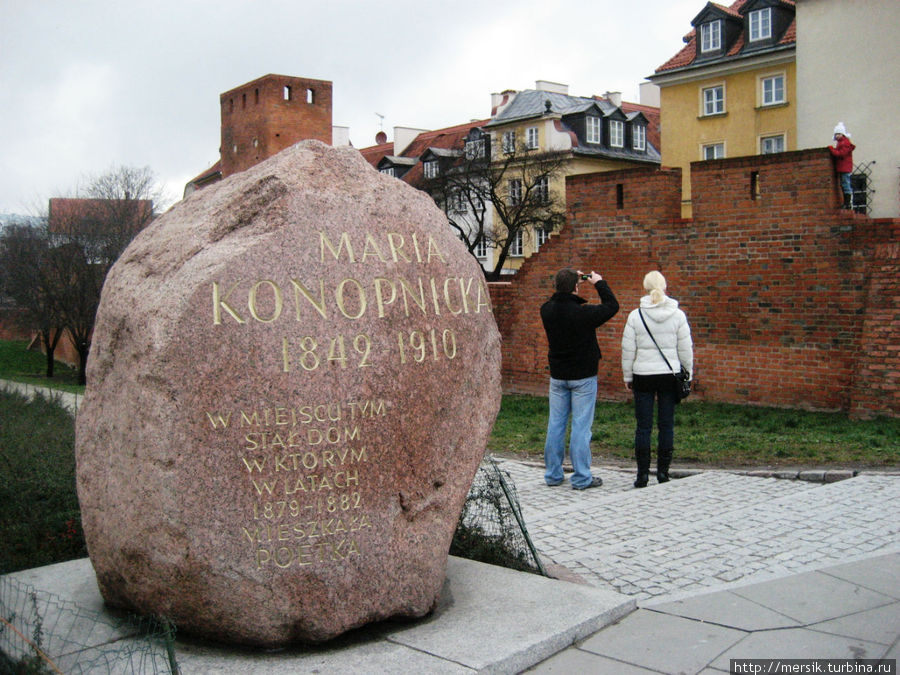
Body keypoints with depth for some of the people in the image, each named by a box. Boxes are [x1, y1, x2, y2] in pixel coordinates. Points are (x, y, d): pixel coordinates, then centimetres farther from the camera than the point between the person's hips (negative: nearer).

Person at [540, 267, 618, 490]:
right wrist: (599, 283, 7)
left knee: (556, 425, 11)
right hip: (583, 376, -5)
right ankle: (581, 478, 4)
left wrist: (568, 284, 15)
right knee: (581, 427, 0)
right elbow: (612, 306, -4)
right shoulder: (584, 312, -20)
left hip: (557, 376, 5)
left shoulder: (547, 310, -5)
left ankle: (552, 474, 18)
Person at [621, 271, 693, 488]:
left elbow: (628, 350, -2)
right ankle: (663, 471, 12)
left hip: (643, 376, -1)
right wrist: (688, 374, 14)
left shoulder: (635, 315, -5)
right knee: (666, 425, 8)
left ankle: (642, 473, 4)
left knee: (643, 426, 3)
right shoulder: (678, 315, -3)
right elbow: (685, 349, 2)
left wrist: (627, 376, 9)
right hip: (670, 375, 1)